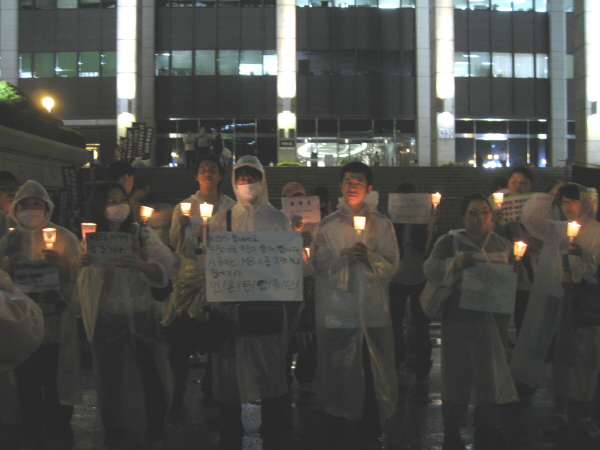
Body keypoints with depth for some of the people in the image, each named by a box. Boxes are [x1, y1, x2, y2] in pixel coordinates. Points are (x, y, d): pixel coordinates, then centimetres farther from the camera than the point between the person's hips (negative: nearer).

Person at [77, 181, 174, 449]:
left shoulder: (142, 235, 1)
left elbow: (163, 269, -10)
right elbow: (83, 285, 2)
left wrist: (143, 265, -31)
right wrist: (82, 265, -19)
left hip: (142, 318, 0)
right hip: (107, 321, 0)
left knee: (152, 377, 2)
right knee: (110, 380, 7)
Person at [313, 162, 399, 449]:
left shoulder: (381, 224, 8)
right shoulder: (326, 226, 7)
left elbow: (392, 266, 1)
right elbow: (320, 267, 0)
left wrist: (370, 257, -18)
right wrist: (345, 258, -17)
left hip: (373, 313, 1)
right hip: (337, 314, -1)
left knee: (373, 377, 4)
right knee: (338, 378, 3)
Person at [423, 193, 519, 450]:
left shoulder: (503, 245, 11)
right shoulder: (449, 242, 0)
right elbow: (431, 270, -12)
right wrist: (455, 263, -27)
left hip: (490, 320, 3)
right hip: (458, 320, -3)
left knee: (491, 376, 8)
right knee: (457, 377, 5)